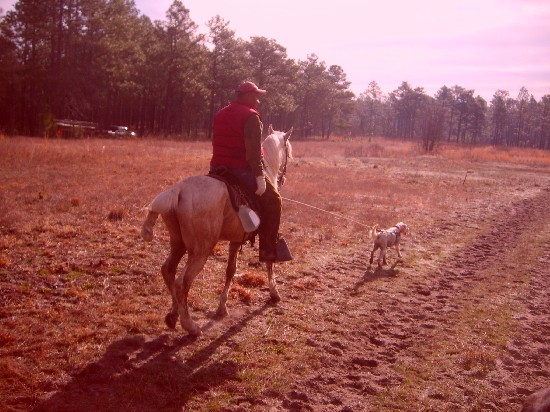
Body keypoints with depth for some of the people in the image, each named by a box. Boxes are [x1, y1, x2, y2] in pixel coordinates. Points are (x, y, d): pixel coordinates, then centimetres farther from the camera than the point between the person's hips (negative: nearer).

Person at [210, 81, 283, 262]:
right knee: (273, 200, 2)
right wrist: (259, 176, -19)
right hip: (241, 169, -8)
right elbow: (253, 150, -19)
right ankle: (268, 250, -1)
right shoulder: (250, 116, -10)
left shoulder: (220, 114, 16)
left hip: (218, 167, 8)